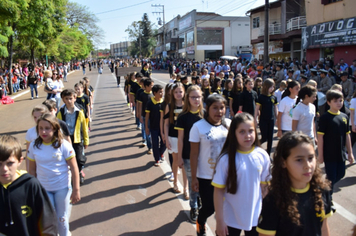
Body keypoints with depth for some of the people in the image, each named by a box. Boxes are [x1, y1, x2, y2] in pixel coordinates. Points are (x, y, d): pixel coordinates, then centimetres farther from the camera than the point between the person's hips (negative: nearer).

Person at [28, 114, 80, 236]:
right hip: (43, 188, 2)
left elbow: (74, 167, -12)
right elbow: (32, 169, 3)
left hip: (62, 188, -2)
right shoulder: (34, 146, -6)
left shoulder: (63, 145, -15)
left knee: (62, 218, 13)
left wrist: (76, 190, -11)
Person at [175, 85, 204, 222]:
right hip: (188, 156, -1)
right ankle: (193, 208, 28)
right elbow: (180, 138, -3)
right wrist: (180, 157, -3)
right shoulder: (183, 117, -6)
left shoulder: (205, 114, -2)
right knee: (192, 182, 11)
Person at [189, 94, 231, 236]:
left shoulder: (229, 124, -3)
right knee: (209, 207, 8)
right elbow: (194, 154, -9)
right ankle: (200, 223, 43)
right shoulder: (198, 127, -13)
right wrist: (194, 177, -8)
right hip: (205, 176, -2)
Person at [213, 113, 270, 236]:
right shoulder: (226, 159, -16)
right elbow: (219, 190, -12)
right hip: (231, 219, -2)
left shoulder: (262, 156, -8)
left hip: (255, 217, 3)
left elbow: (264, 186, 1)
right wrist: (219, 220, -10)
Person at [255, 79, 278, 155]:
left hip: (271, 120, 4)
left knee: (270, 138, 7)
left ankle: (268, 154, 18)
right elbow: (257, 109, -6)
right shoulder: (261, 97, -9)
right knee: (264, 138, -4)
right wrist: (255, 120, -8)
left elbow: (275, 109, 12)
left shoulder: (274, 97, 3)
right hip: (263, 120, -4)